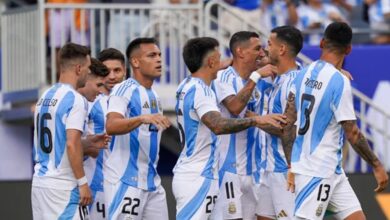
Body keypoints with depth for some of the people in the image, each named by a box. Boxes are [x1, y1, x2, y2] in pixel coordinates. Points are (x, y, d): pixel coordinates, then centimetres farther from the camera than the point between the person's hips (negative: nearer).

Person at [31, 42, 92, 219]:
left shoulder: (45, 97, 14)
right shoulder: (74, 99, -12)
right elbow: (71, 145, -20)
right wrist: (83, 182, -16)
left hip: (39, 183, 8)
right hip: (63, 186, -8)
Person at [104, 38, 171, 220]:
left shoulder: (153, 96, 16)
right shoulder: (124, 90, -12)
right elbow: (111, 126, -30)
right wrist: (142, 119, -44)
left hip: (151, 182, 9)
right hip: (125, 181, -9)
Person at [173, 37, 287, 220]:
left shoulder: (186, 87, 13)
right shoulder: (200, 90, -16)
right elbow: (218, 125, -32)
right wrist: (255, 120, -35)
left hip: (187, 175, 10)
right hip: (197, 177, -10)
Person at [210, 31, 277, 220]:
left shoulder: (257, 82, 12)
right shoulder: (224, 77, -11)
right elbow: (234, 107, -28)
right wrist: (256, 76, -25)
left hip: (250, 167, 8)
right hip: (228, 167, -8)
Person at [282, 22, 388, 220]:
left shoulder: (303, 75, 5)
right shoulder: (339, 81, -16)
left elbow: (288, 126, 5)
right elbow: (352, 134, -15)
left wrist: (292, 166, 10)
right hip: (317, 172, -8)